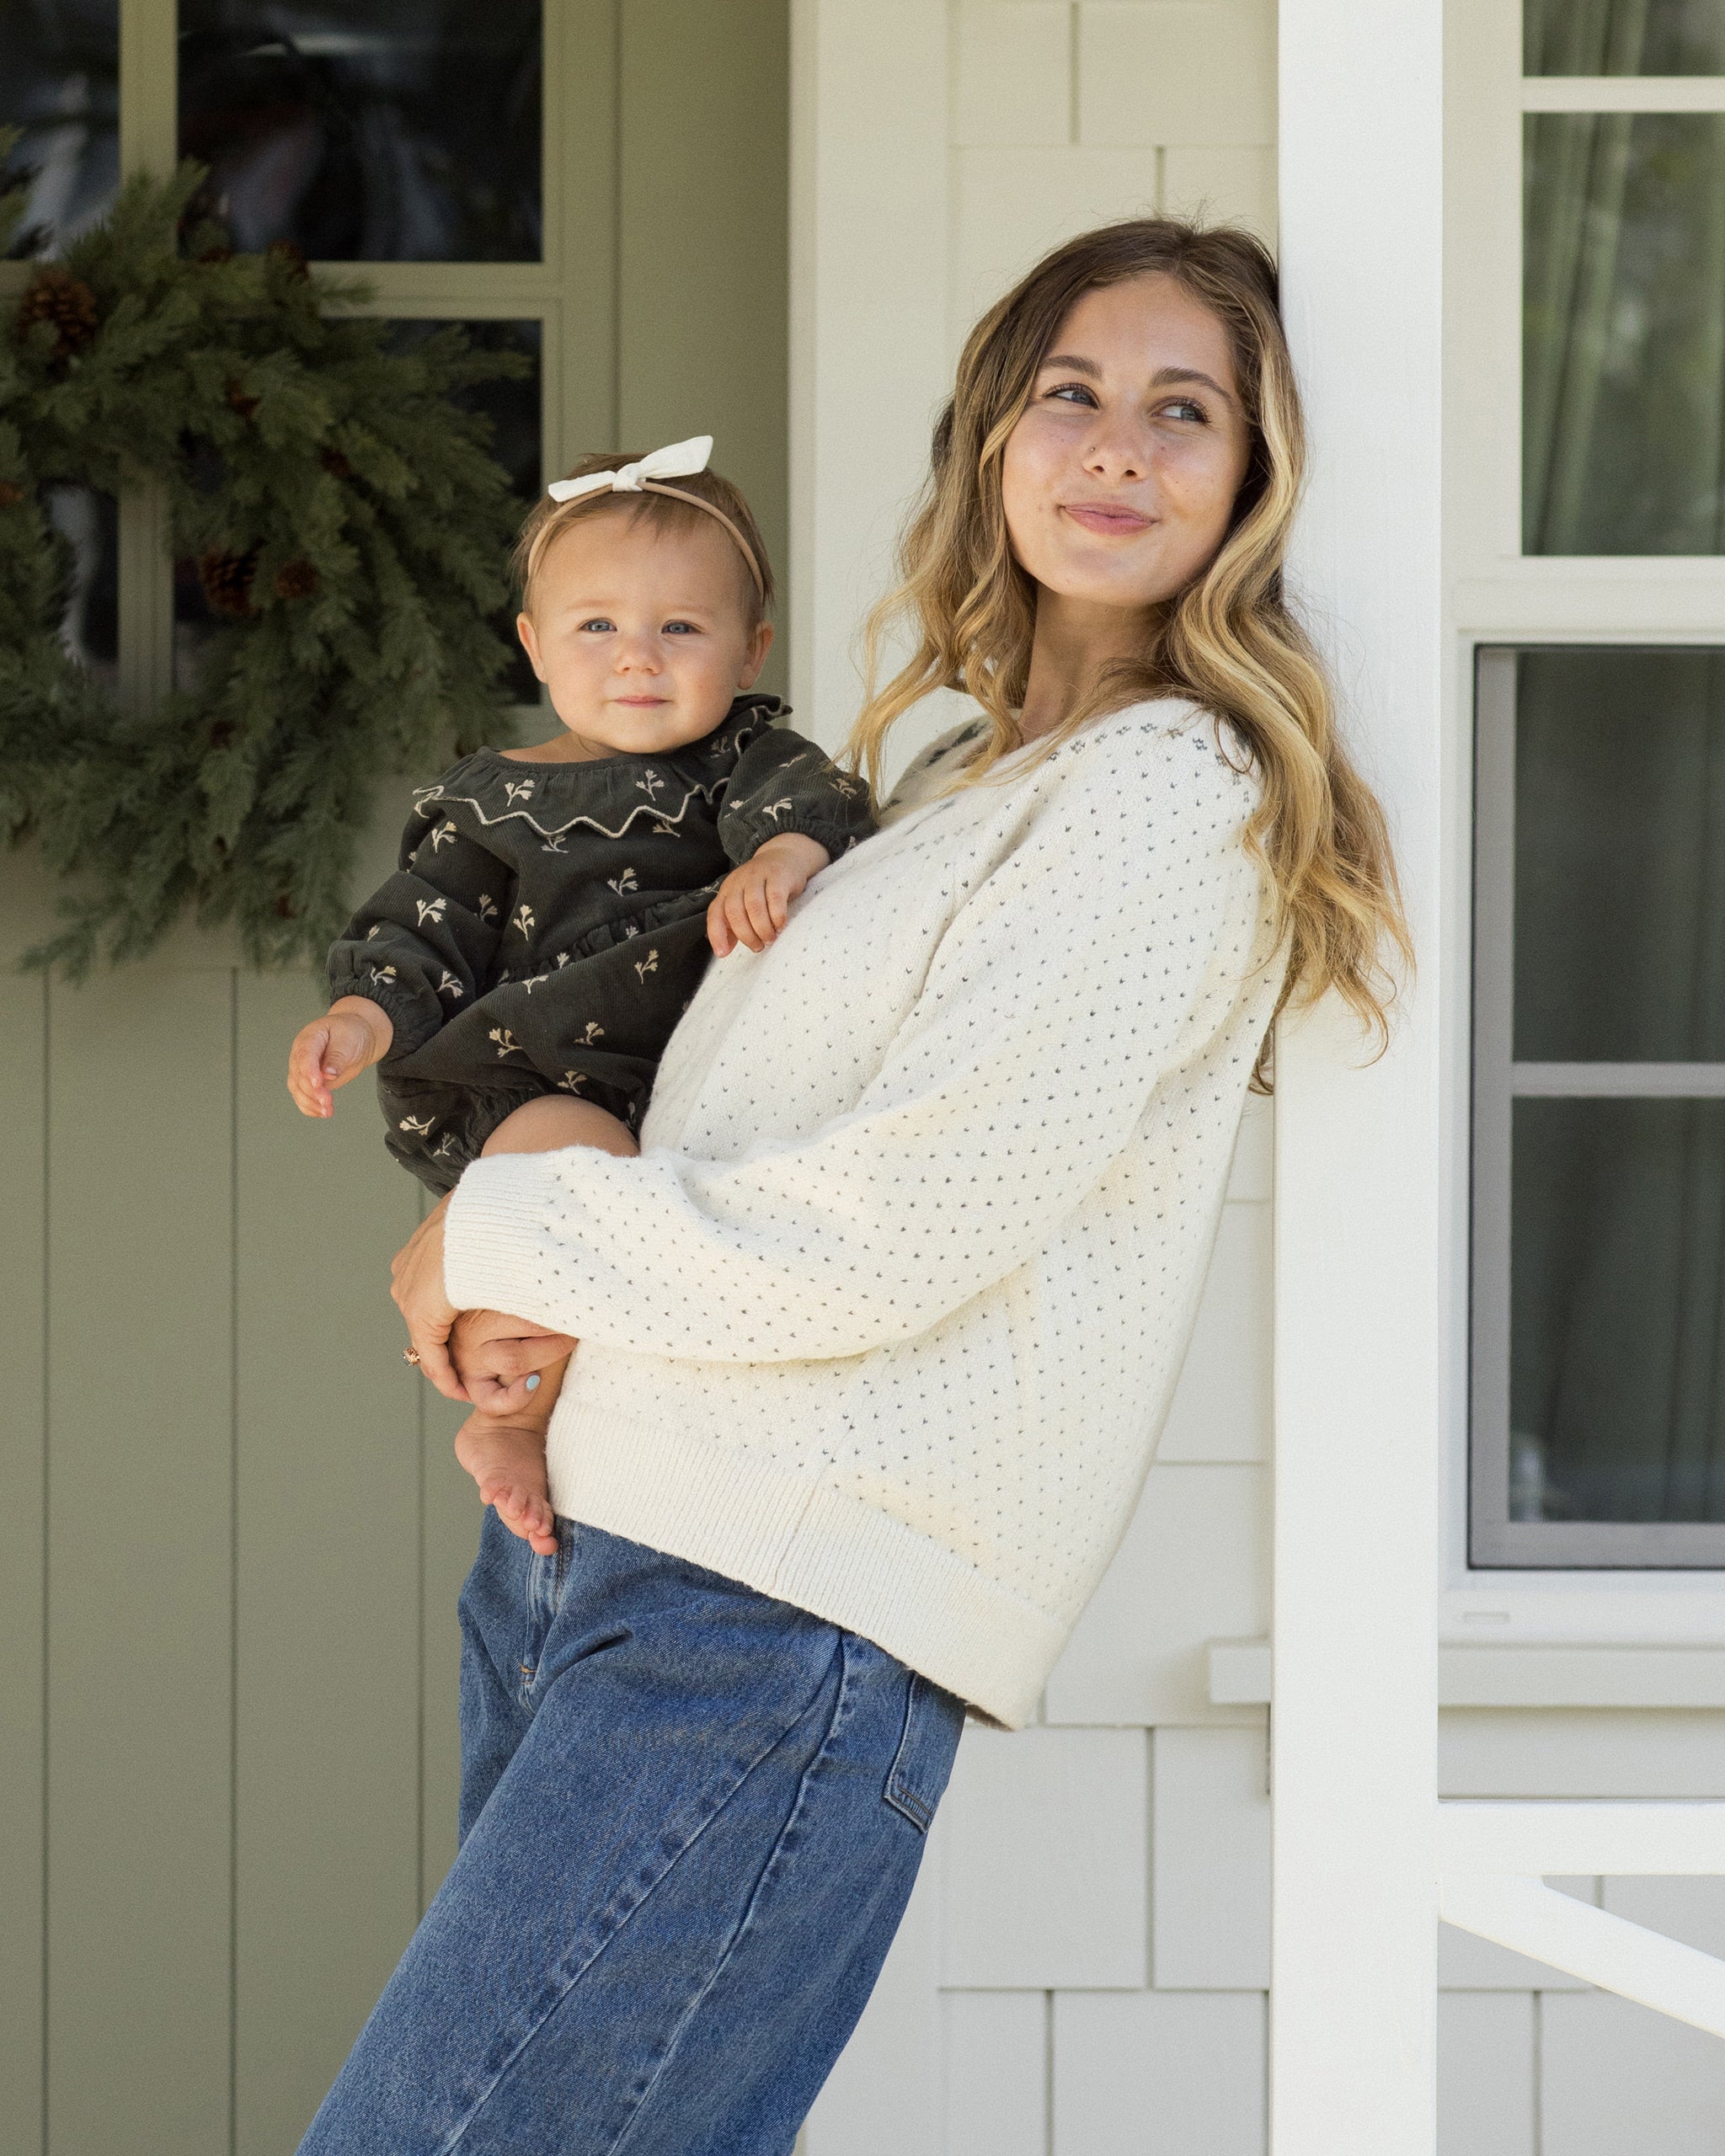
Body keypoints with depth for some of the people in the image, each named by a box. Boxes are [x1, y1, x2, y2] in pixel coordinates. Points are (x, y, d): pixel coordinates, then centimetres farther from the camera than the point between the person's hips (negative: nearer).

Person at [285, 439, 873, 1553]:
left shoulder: (745, 757, 12)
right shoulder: (491, 802, 13)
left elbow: (810, 797, -9)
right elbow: (427, 925, 11)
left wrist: (784, 852, -35)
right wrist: (363, 1016, -11)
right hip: (530, 1080, -3)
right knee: (575, 1150, -34)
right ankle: (520, 1416, -18)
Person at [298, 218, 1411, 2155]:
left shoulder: (1179, 797, -8)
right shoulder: (959, 777, 20)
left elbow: (876, 1242, -15)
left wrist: (501, 1232, -1)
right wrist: (535, 1296, 7)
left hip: (783, 1628, -9)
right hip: (577, 1553, 9)